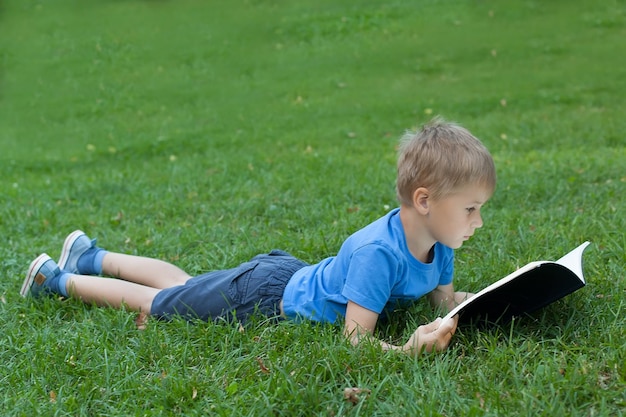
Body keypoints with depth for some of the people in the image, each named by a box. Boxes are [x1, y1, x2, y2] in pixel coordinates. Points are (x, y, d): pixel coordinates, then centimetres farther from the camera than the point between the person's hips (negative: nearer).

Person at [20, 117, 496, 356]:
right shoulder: (378, 253, -39)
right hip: (264, 296, -7)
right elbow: (355, 337, -38)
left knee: (183, 283, 27)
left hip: (291, 275, 7)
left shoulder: (437, 243, -12)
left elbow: (445, 299, 3)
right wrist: (406, 349, -55)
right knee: (159, 302, 11)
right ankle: (58, 279, 30)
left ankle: (92, 256, 46)